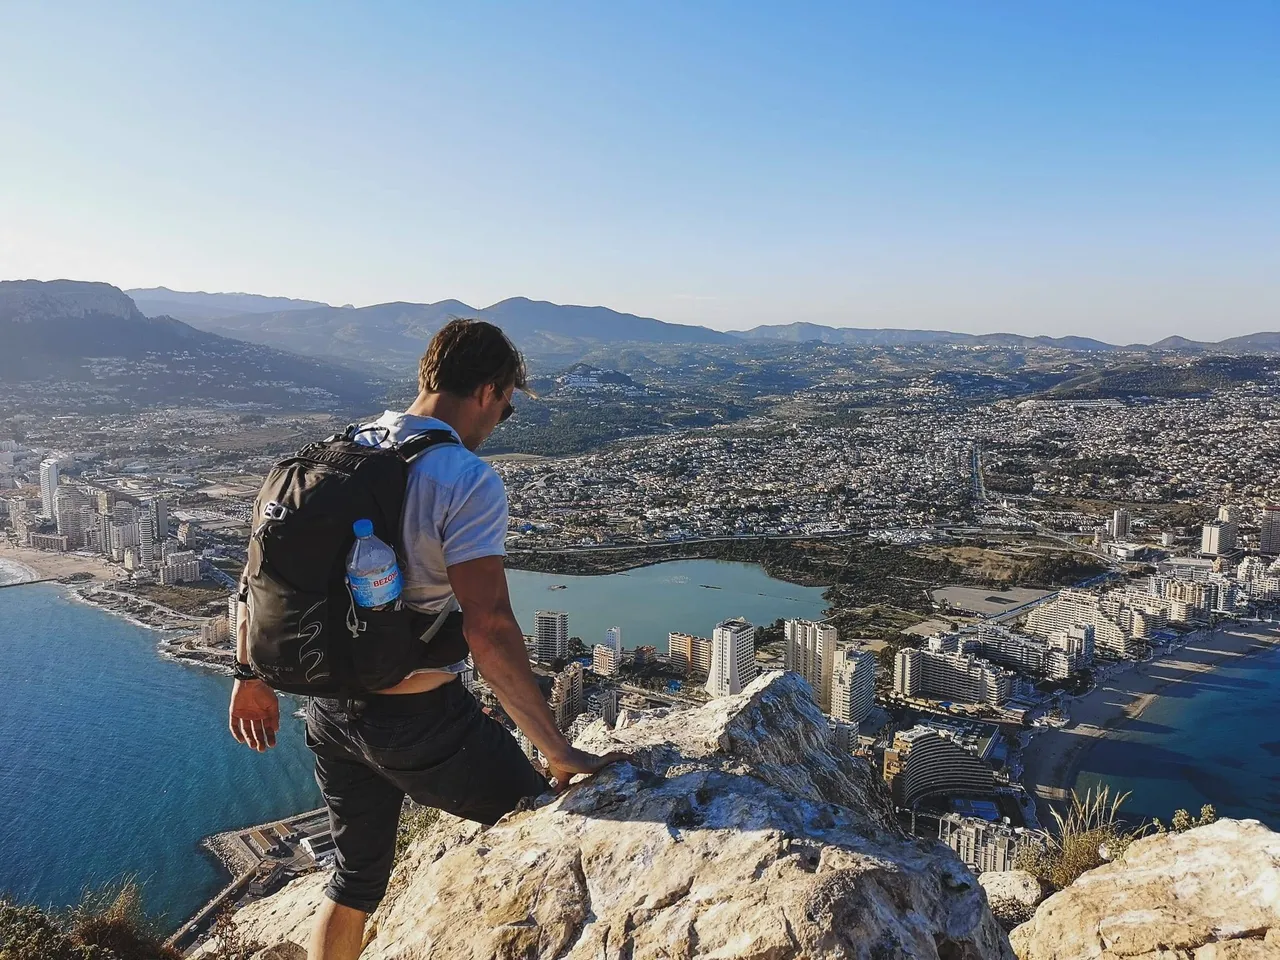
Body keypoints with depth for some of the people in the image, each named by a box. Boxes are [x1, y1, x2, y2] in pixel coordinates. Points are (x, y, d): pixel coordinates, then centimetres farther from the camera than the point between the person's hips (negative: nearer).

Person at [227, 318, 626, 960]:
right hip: (419, 721, -7)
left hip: (330, 711, 7)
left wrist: (252, 678, 20)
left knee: (356, 880, 26)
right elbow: (487, 629, -26)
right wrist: (558, 752, -21)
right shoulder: (468, 481, -19)